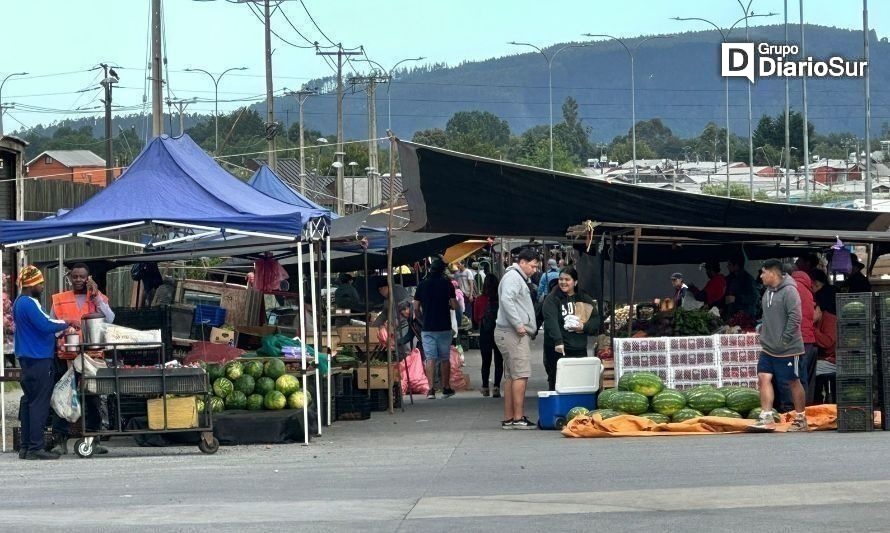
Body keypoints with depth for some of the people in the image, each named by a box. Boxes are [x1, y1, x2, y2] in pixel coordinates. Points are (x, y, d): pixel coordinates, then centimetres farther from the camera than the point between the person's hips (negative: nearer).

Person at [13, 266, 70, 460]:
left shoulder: (20, 303, 16)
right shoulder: (28, 304, -17)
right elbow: (45, 325, -24)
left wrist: (58, 331, 10)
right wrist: (65, 324, -9)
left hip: (27, 357, 11)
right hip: (38, 358, -11)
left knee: (29, 401, 12)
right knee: (39, 403, -9)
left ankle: (25, 446, 14)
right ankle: (35, 447, -11)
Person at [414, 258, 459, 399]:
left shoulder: (422, 284, 2)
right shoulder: (446, 283, -4)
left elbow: (416, 308, 3)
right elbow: (454, 306, -7)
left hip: (427, 328, 1)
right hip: (444, 328, -1)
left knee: (430, 359, -1)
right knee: (445, 358, 11)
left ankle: (431, 389, -12)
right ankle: (446, 388, 18)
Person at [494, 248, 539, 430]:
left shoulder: (520, 278, 24)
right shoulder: (512, 277, -9)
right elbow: (506, 300, -23)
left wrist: (530, 329, 18)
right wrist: (518, 324, -23)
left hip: (519, 333, 11)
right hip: (513, 333, -11)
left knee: (511, 376, 10)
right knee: (521, 374, -13)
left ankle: (508, 418, 11)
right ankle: (518, 418, -16)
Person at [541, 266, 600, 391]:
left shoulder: (584, 300, 13)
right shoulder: (552, 299, -2)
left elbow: (596, 320, 11)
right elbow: (551, 322, -16)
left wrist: (584, 327, -10)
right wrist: (558, 341, -31)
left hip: (579, 350, 4)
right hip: (557, 351, -4)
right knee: (556, 385, -6)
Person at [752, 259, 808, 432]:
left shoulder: (789, 291, -16)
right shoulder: (768, 292, 11)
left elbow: (795, 318, -22)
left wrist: (785, 339, -21)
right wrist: (764, 335, 15)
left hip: (787, 349, -8)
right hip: (768, 348, 8)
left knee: (793, 382, 3)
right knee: (764, 378, -3)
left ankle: (800, 419, 14)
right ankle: (766, 417, -4)